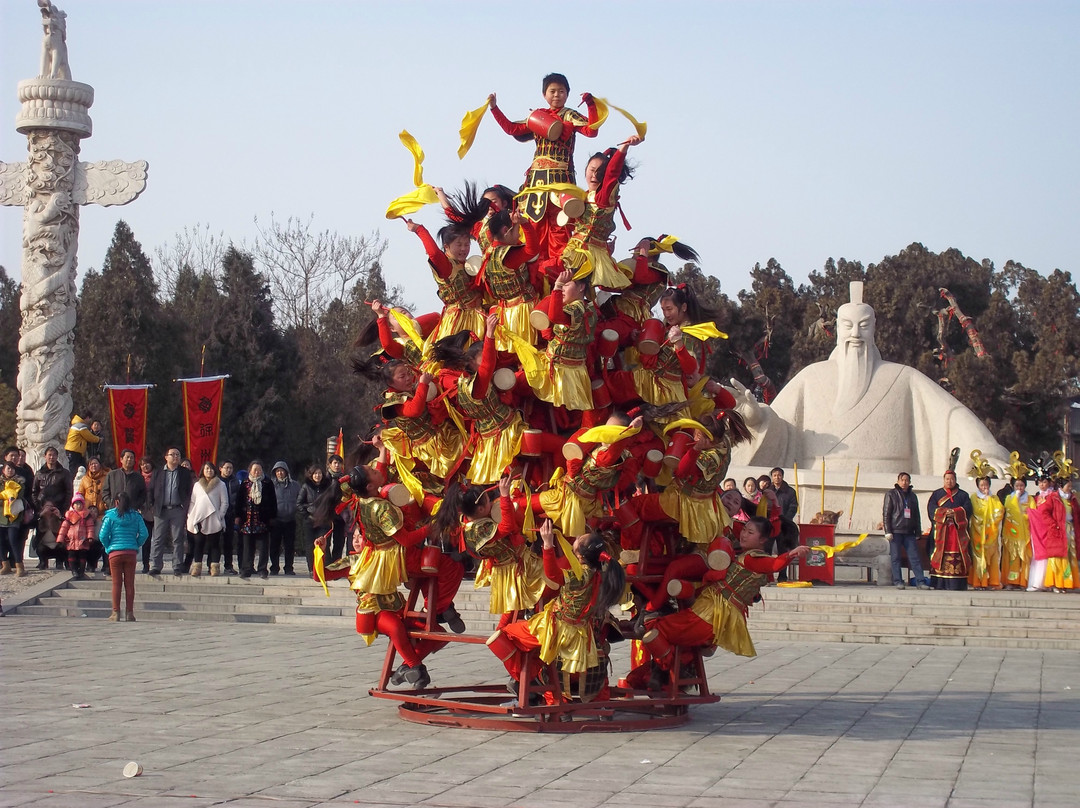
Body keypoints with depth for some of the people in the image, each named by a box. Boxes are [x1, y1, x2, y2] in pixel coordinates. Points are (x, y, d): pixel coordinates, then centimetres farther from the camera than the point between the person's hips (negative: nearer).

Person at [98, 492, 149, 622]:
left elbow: (103, 535, -7)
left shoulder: (110, 516, -2)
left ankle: (116, 612, 3)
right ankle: (129, 613, 5)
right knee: (130, 583, 5)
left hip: (115, 552, -1)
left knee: (116, 583, 4)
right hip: (131, 553, 2)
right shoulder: (136, 516, 4)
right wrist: (136, 545, 9)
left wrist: (108, 547, 8)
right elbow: (143, 534, -3)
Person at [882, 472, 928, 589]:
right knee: (895, 557, -2)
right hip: (896, 531, -4)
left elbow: (916, 515, 20)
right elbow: (886, 513, -2)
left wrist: (918, 532, 15)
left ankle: (920, 581, -3)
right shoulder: (891, 494, 3)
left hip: (909, 532, 4)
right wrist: (888, 531, -9)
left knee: (915, 557, -2)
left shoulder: (912, 496, 16)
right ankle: (898, 581, 2)